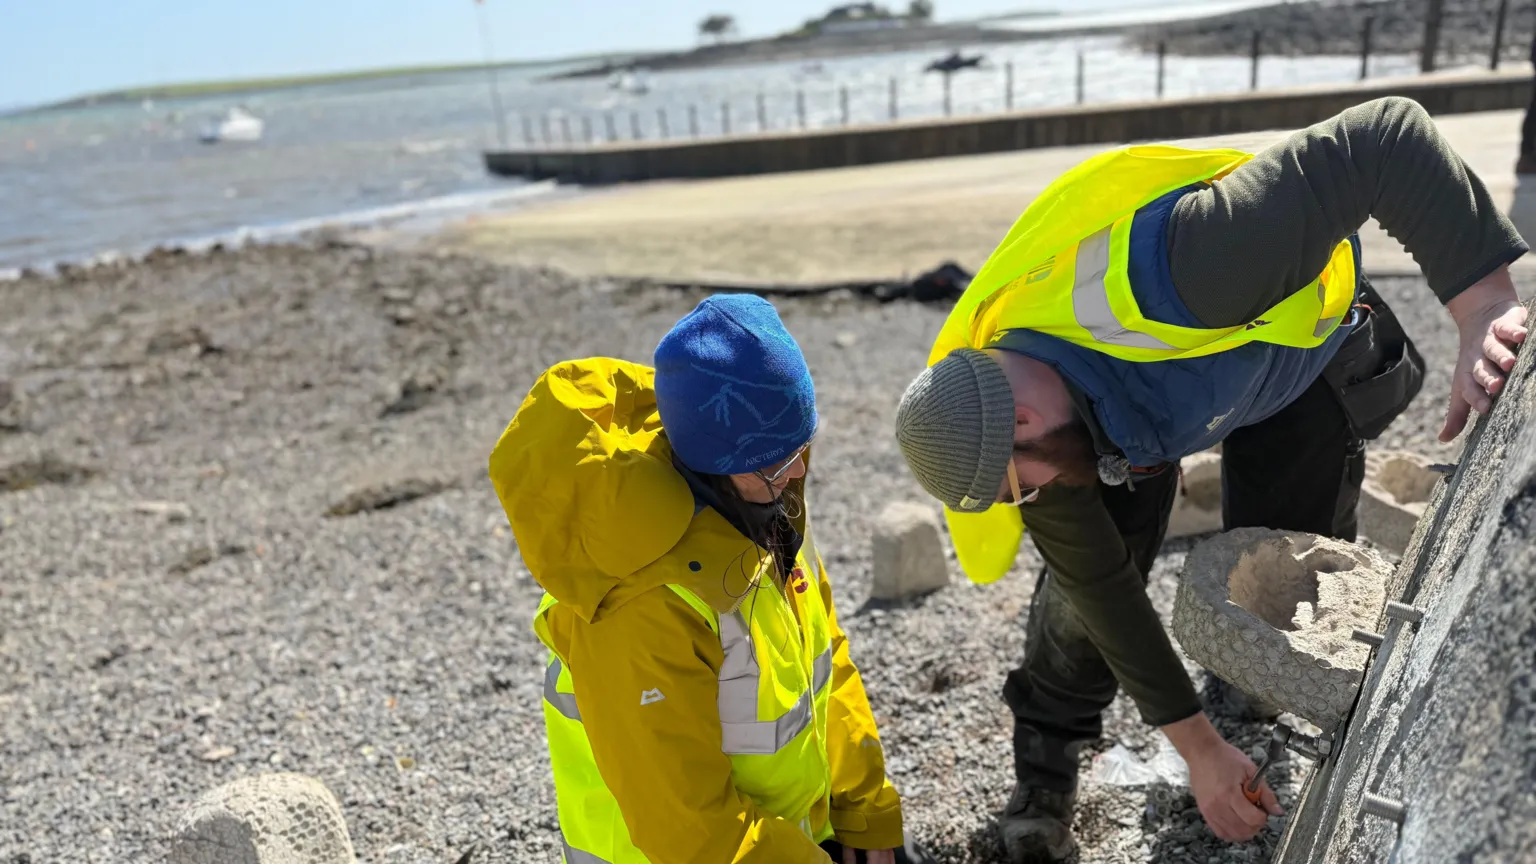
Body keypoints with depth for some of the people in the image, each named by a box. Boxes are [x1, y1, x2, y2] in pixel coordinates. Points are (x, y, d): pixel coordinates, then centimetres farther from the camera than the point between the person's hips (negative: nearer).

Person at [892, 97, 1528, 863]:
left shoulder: (1162, 270, -49)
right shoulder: (991, 417, -28)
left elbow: (1387, 137, -43)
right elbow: (1102, 587, -18)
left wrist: (1483, 307, -48)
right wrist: (1198, 748, -12)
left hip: (1299, 345, -2)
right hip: (1136, 371, 2)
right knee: (1087, 569, -8)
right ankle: (1047, 758, 15)